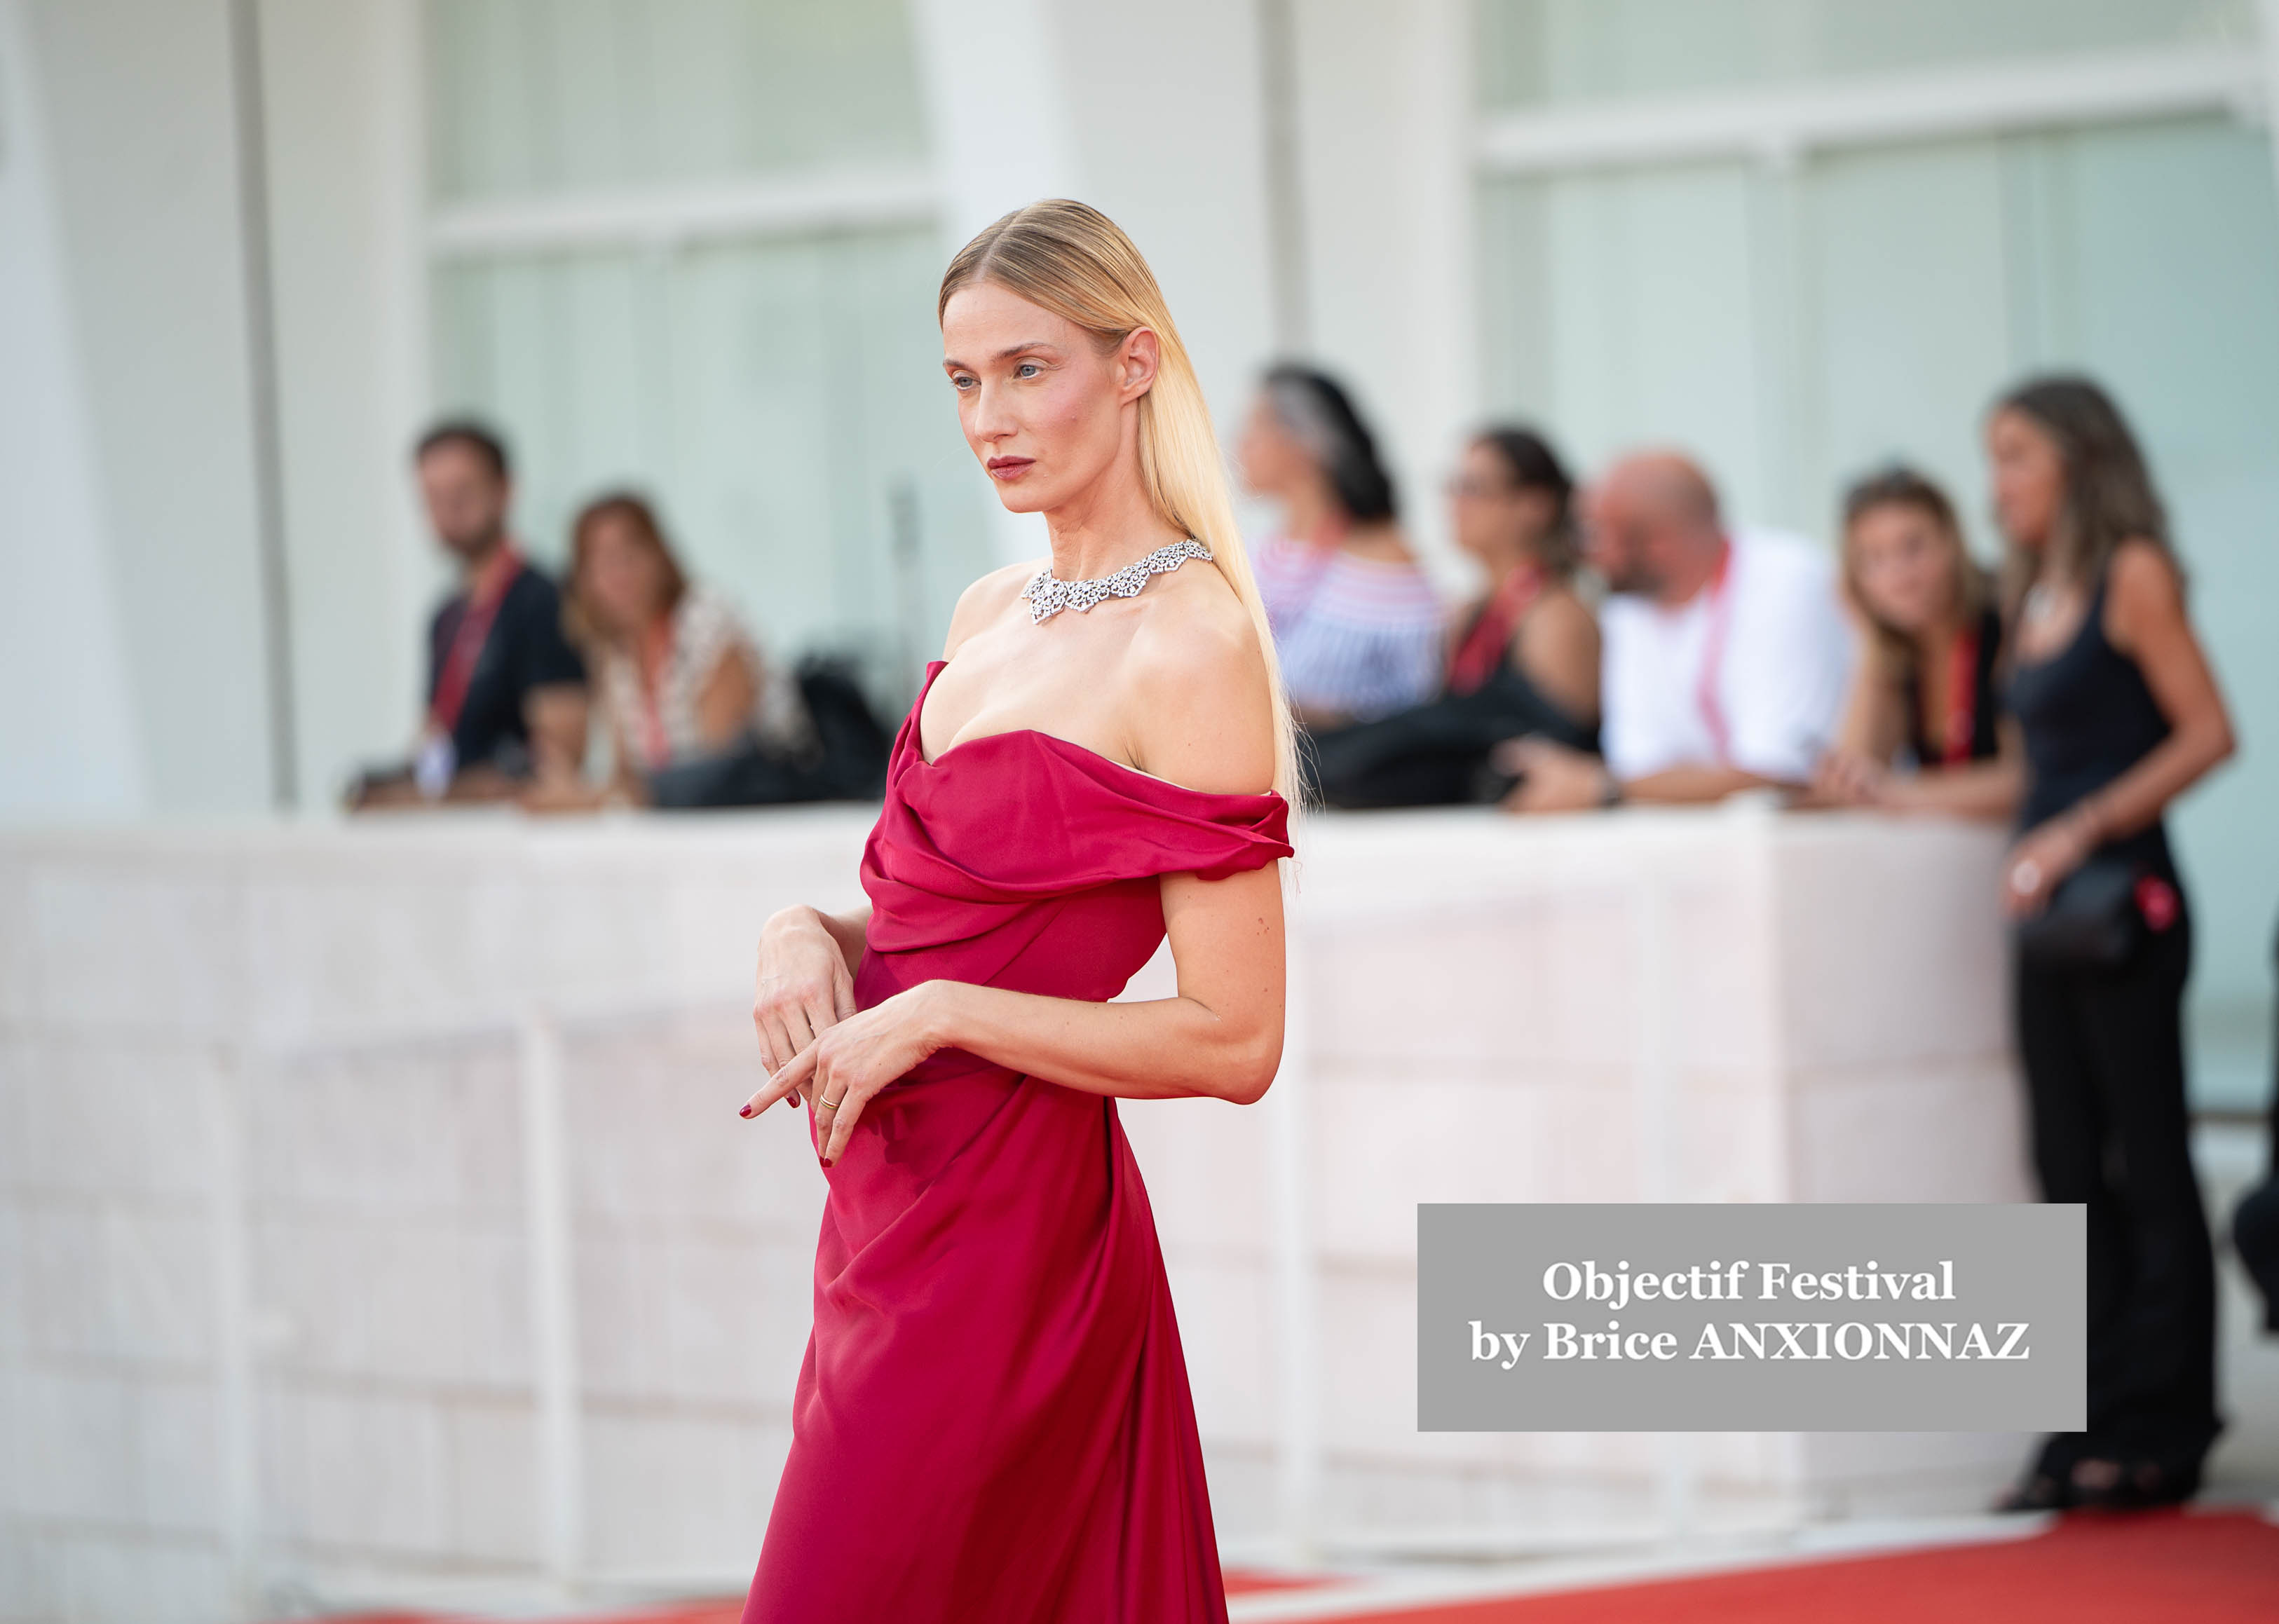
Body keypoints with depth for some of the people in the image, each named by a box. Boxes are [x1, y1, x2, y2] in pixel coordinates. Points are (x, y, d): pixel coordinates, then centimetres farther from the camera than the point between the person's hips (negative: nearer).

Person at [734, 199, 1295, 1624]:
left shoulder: (1193, 647, -13)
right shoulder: (994, 613, 12)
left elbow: (1235, 1044, -16)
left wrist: (937, 1013, -17)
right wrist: (810, 935, 1)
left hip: (1009, 1224, -8)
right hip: (901, 1195, 8)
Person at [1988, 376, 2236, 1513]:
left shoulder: (2134, 576, -6)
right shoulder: (2040, 597, 15)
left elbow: (2207, 732, -12)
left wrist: (2081, 831, -16)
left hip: (2122, 901, -8)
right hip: (2050, 912, 8)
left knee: (2148, 1165, -2)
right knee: (2069, 1172, 7)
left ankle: (2157, 1428, 1)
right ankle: (2088, 1427, 10)